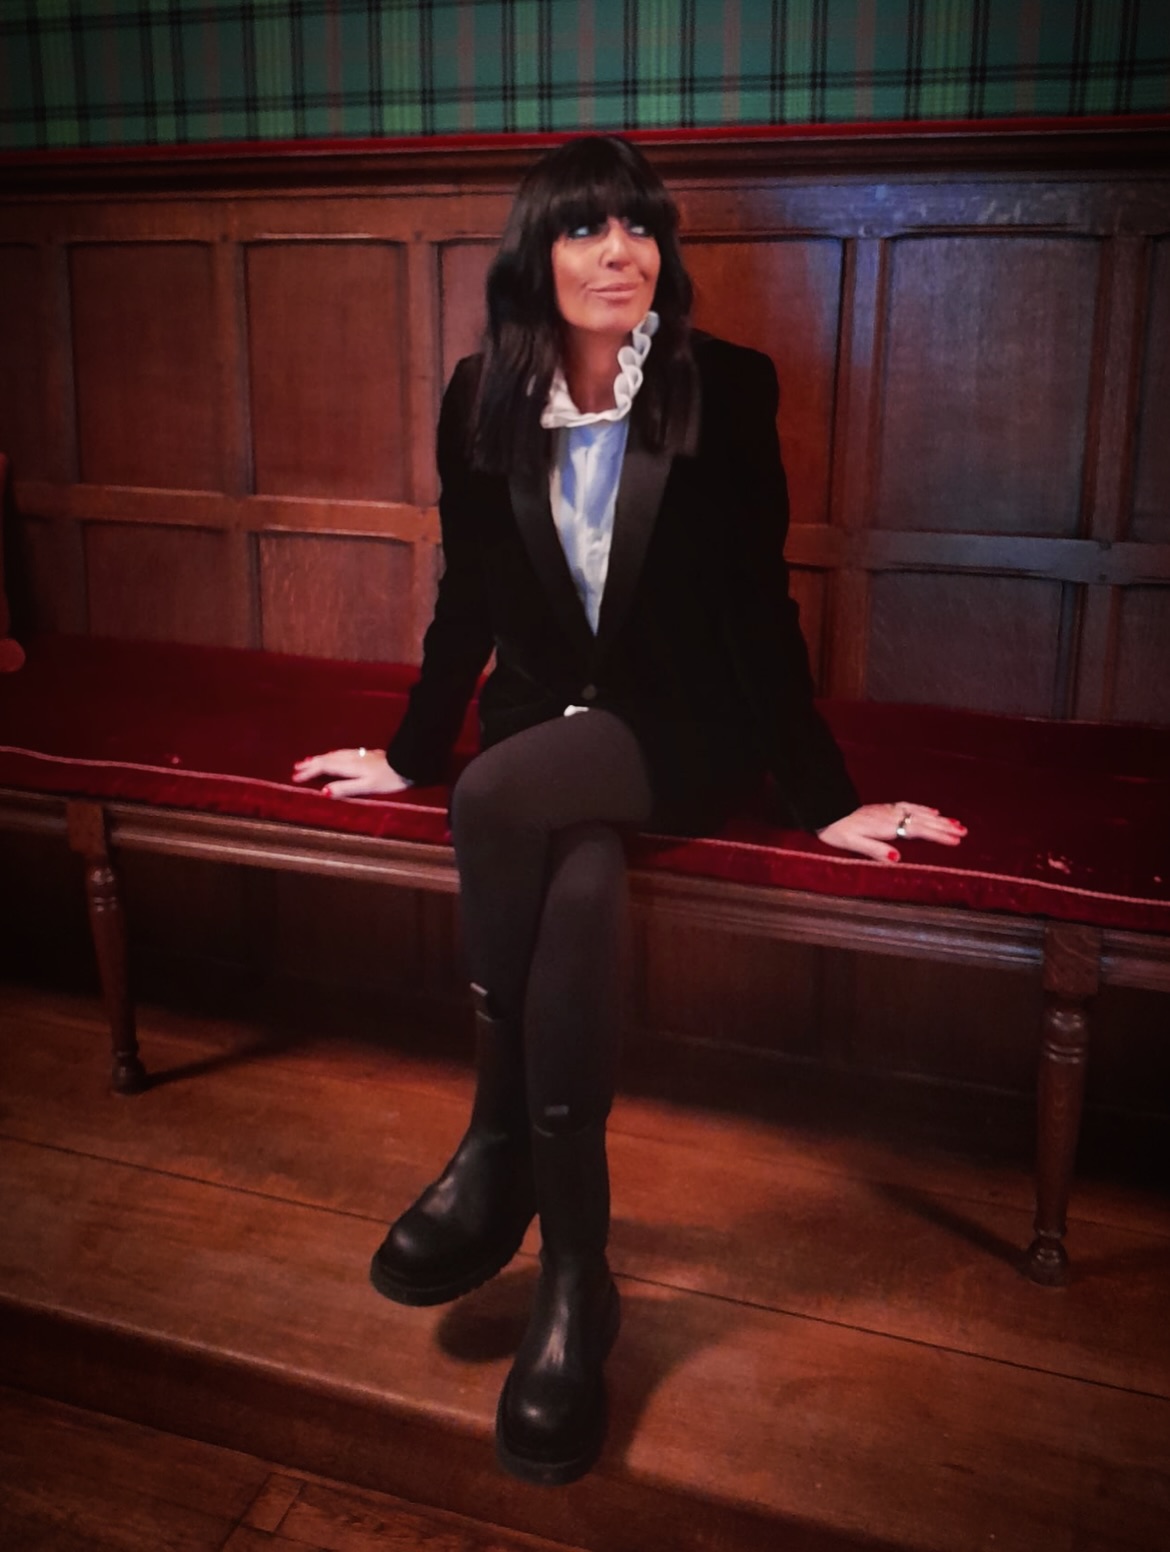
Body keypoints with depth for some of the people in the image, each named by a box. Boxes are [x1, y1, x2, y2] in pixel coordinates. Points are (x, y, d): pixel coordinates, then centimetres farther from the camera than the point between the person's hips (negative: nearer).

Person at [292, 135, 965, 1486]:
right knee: (583, 894, -30)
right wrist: (408, 751, 12)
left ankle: (494, 1151, -15)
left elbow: (757, 602, -6)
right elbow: (469, 597, 10)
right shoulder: (482, 399, 2)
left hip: (683, 729, -2)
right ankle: (573, 1281, -17)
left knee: (497, 798, -33)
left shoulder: (728, 389, -6)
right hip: (544, 720, 3)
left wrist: (823, 797, -7)